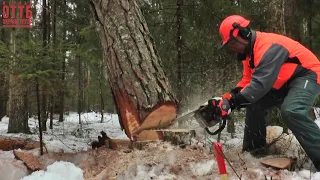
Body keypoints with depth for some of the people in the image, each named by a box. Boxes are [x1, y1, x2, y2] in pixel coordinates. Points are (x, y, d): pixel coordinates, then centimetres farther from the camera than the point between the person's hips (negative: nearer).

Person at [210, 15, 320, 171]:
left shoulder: (268, 46, -29)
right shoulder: (249, 50, 3)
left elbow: (260, 84, -36)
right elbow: (248, 81, 7)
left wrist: (232, 103, -33)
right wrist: (230, 96, -9)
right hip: (285, 82, 10)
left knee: (291, 111, -34)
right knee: (254, 104, 6)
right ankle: (254, 150, 17)